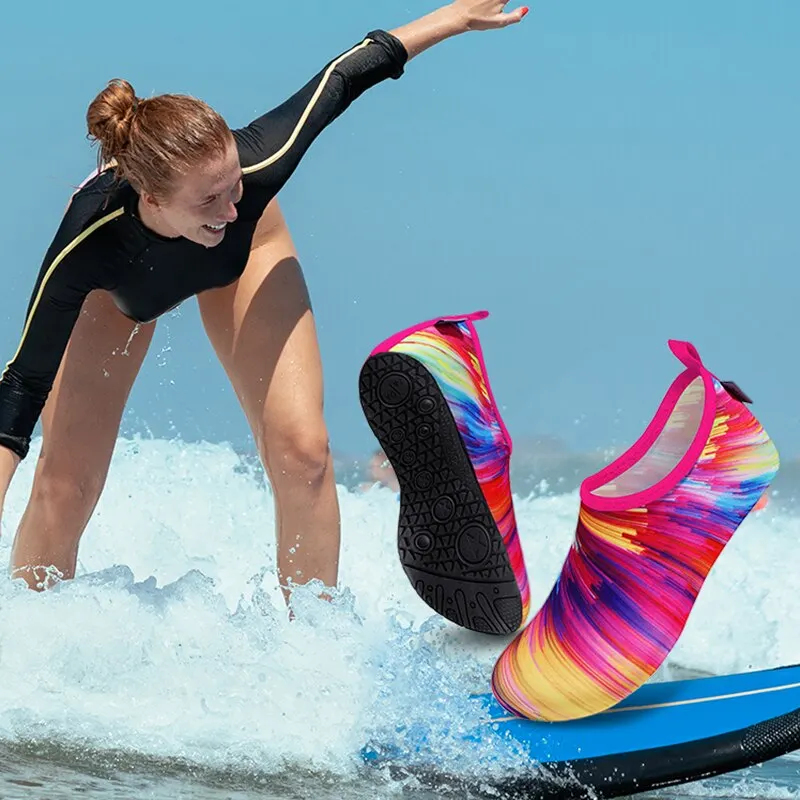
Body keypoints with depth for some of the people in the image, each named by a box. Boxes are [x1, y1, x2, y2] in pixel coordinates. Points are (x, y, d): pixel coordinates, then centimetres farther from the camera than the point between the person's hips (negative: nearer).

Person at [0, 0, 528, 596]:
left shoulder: (256, 164, -43)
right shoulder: (85, 248, -45)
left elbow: (342, 77, -25)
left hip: (243, 256, 1)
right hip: (121, 281, -1)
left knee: (302, 451, -13)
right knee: (63, 485, -9)